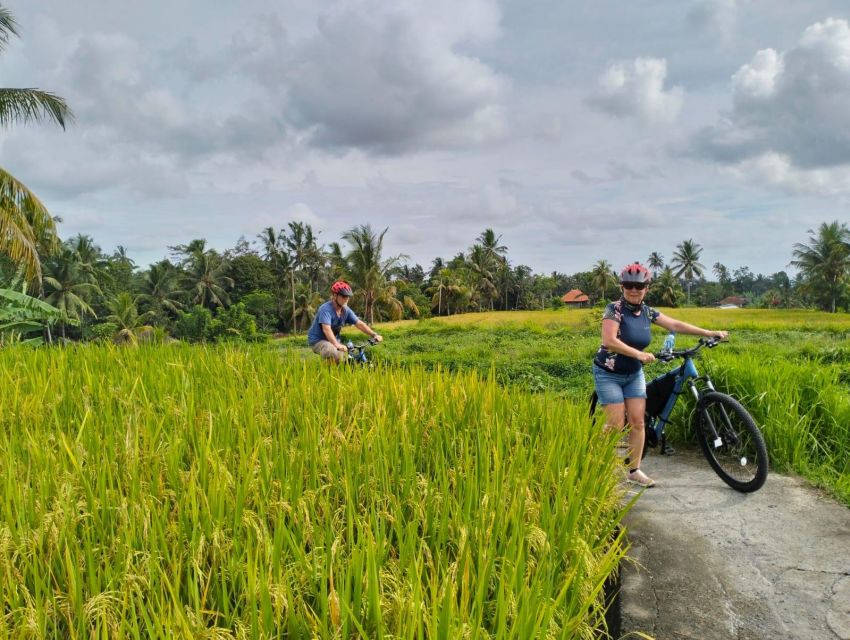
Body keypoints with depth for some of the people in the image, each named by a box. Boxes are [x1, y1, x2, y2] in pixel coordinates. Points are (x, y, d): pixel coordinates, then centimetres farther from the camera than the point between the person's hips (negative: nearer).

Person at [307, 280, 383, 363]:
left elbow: (359, 323, -4)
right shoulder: (326, 309, -24)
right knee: (337, 355, -35)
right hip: (318, 341, -8)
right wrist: (337, 345, -51)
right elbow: (326, 329, -37)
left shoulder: (346, 310, -3)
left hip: (333, 340, 8)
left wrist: (374, 335, -17)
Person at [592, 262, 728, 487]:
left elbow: (675, 325, 0)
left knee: (638, 421, 0)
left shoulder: (647, 312, 0)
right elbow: (609, 341, -30)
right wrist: (639, 354, -33)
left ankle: (634, 470, 11)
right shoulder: (614, 309, -19)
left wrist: (709, 333, -5)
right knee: (616, 424, -8)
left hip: (634, 373, 6)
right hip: (609, 373, -6)